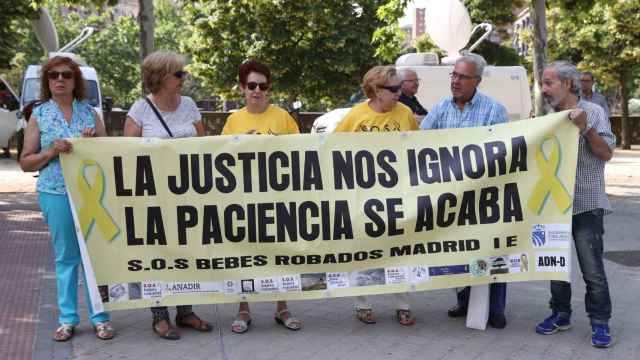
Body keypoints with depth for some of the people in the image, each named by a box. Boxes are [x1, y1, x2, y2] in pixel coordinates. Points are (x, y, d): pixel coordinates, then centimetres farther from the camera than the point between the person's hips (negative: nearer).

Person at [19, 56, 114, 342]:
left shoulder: (89, 112, 9)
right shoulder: (39, 115, 5)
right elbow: (25, 162, 4)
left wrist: (94, 141, -8)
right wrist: (51, 152, -13)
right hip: (56, 194, -1)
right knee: (66, 256, 7)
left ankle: (99, 317, 13)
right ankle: (67, 318, 17)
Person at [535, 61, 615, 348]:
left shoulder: (593, 112, -3)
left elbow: (606, 153, -6)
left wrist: (585, 128, -16)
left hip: (585, 205, -5)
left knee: (592, 269, -3)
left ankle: (600, 323, 8)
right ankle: (560, 314, 25)